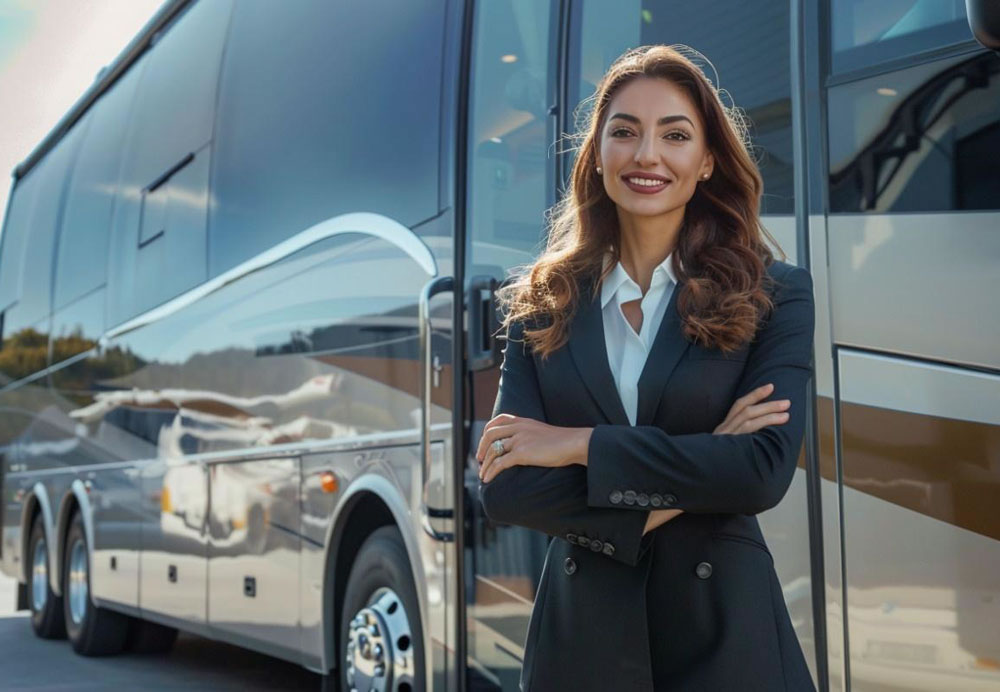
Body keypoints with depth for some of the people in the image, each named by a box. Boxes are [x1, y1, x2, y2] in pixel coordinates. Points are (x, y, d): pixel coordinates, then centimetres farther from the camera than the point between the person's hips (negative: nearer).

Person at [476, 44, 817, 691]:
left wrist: (581, 445, -15)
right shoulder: (542, 304, 1)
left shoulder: (774, 294, -3)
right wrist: (695, 478, -15)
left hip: (724, 630, -1)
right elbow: (505, 490, -8)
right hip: (580, 631, 2)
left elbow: (766, 468, -16)